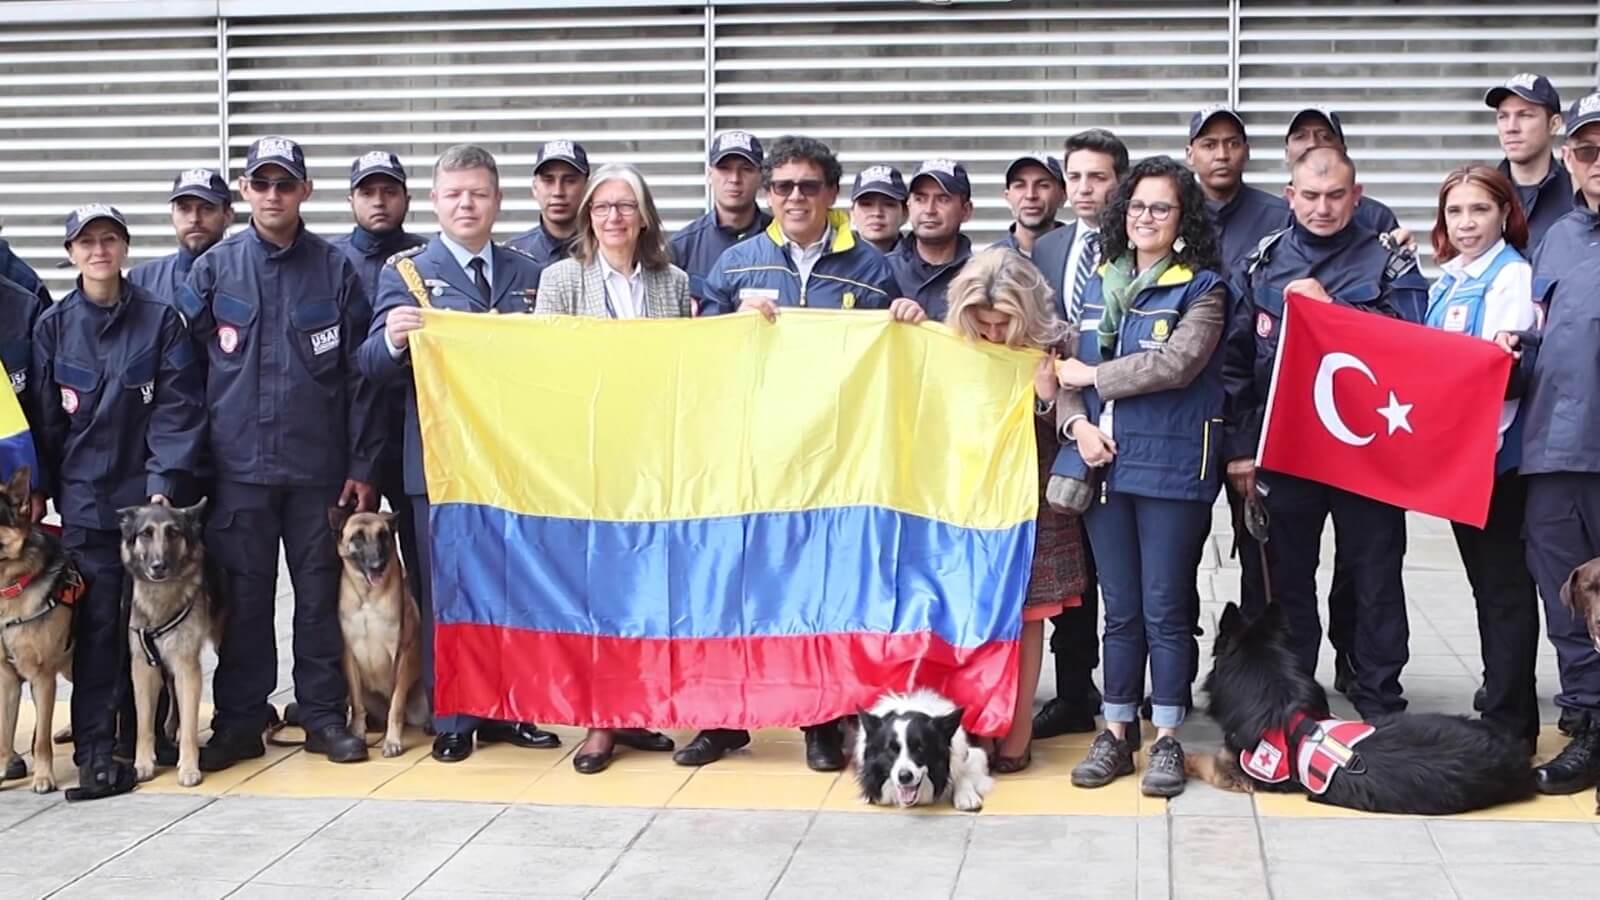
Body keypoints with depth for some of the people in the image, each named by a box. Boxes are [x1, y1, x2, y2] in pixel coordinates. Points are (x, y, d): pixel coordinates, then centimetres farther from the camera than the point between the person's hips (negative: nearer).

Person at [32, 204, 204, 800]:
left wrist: (164, 482, -11)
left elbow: (179, 408, -2)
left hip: (152, 497, 0)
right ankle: (95, 749, -1)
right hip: (85, 500, 1)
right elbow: (46, 418, 9)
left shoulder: (161, 320, 2)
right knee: (97, 622, -4)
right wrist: (44, 491, 5)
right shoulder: (54, 327, 7)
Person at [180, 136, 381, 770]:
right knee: (243, 597, 5)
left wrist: (363, 466, -2)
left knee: (321, 593, 6)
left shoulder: (336, 271, 3)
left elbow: (360, 375, 2)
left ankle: (325, 715, 17)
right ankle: (239, 720, 15)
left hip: (319, 465, 0)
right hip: (238, 464, 0)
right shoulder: (214, 269, 5)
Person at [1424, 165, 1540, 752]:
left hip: (1495, 451, -8)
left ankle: (1510, 723, 1)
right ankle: (1500, 701, 24)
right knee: (1485, 582, 14)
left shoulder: (1512, 277, -10)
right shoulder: (1447, 283, 14)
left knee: (1504, 585, -3)